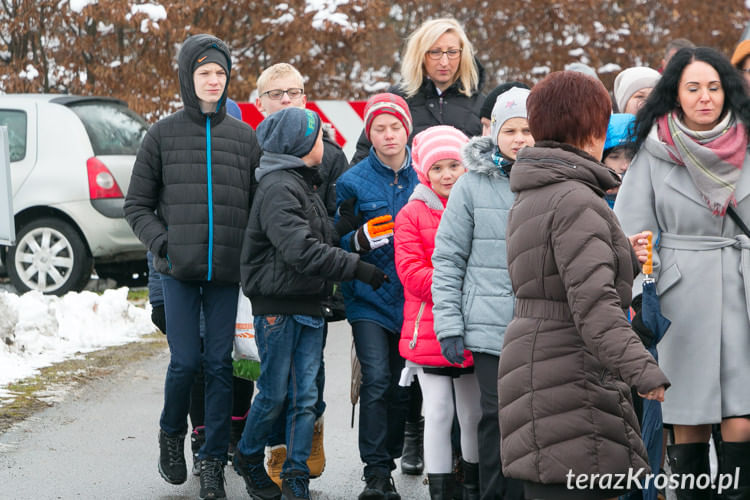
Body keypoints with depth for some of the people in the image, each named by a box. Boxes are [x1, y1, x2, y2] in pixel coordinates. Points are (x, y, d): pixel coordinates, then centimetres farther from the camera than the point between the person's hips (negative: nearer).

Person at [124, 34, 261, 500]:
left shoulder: (245, 137, 9)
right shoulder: (163, 135, 5)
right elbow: (137, 205, 8)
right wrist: (162, 243, -7)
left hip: (226, 271, 1)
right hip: (179, 271, -1)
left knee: (220, 364, 0)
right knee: (185, 361, -5)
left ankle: (214, 462, 8)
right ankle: (172, 433, 22)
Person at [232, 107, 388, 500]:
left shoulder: (303, 185, 18)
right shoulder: (278, 188, -15)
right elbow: (300, 251, -24)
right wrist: (357, 268, -20)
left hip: (309, 305, 8)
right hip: (277, 305, -8)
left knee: (305, 395, 3)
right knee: (274, 394, 1)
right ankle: (248, 460, 23)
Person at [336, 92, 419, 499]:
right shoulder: (353, 182, -1)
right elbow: (337, 239, 1)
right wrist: (360, 240, -20)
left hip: (411, 296, 2)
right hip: (370, 296, -2)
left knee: (402, 384, 8)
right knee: (377, 381, -13)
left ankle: (388, 458, 22)